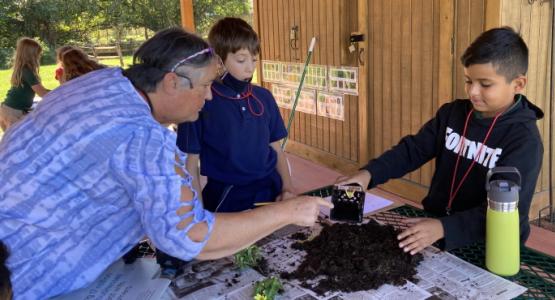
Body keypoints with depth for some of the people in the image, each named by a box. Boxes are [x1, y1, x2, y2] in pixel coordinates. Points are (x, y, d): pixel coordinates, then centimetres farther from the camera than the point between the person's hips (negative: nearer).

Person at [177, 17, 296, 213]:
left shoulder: (264, 98, 2)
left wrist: (287, 186, -4)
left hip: (271, 191, 4)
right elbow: (191, 163, -5)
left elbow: (276, 149, 10)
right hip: (226, 199, -4)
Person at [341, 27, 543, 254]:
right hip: (434, 221, 5)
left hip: (489, 244, -4)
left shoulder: (524, 140, -14)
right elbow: (414, 149, 3)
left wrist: (443, 228, -36)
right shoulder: (452, 113, 3)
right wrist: (369, 173, -15)